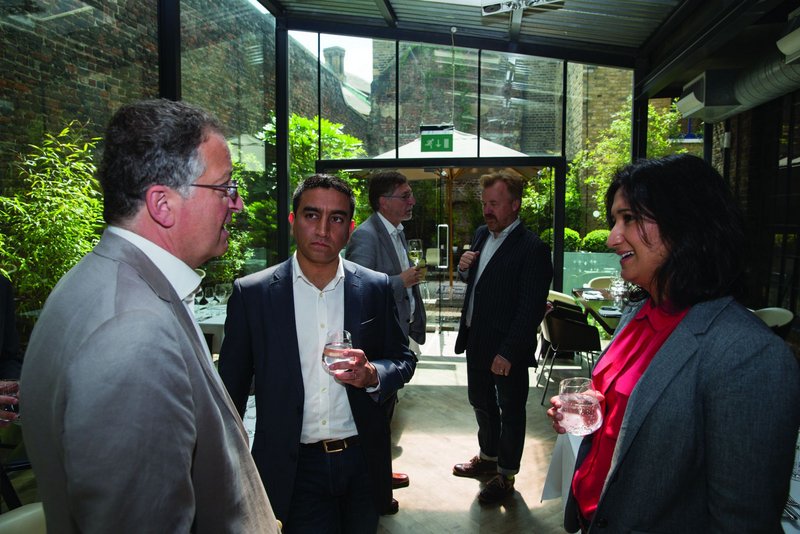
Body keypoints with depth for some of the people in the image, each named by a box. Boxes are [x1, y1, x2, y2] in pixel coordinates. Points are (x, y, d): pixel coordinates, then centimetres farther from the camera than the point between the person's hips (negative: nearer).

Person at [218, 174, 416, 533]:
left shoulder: (376, 288, -2)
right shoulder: (252, 293, -7)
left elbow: (403, 360, 5)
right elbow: (232, 383, 0)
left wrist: (372, 375, -17)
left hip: (362, 461, 3)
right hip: (295, 467, -2)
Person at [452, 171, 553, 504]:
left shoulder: (532, 248, -19)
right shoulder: (482, 235, 6)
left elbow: (531, 308, -21)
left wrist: (508, 352, -22)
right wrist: (464, 269, -4)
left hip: (508, 349, -8)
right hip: (477, 339, 8)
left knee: (510, 411, 11)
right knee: (481, 402, 23)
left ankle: (505, 476, 29)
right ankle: (488, 457, 45)